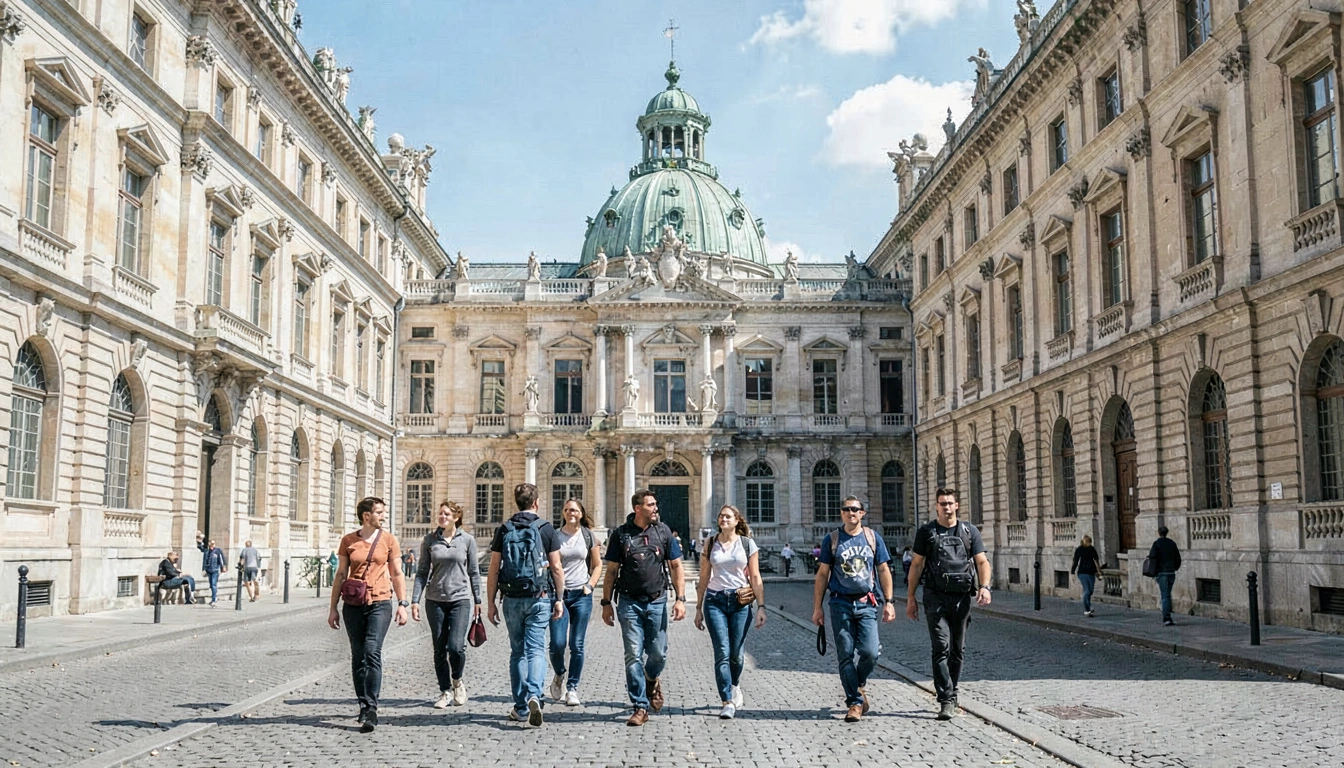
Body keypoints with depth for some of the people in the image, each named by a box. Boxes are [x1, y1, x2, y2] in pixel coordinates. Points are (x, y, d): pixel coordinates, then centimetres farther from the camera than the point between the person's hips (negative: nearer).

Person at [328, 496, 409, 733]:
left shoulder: (389, 540, 4)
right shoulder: (348, 540, 5)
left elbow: (396, 574, 7)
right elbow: (341, 575, 9)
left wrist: (402, 604, -1)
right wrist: (333, 607, 7)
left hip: (380, 603, -2)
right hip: (353, 605, 2)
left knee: (372, 653, -14)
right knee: (358, 656, 7)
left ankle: (371, 710, -15)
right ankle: (364, 705, 20)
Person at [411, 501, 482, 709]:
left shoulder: (467, 540, 2)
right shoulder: (429, 540, 4)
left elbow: (474, 572, 7)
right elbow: (422, 572, 6)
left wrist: (477, 600, 8)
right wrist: (415, 600, -1)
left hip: (461, 599, -2)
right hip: (435, 600, 2)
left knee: (456, 646, -12)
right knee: (439, 649, 5)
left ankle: (457, 681, 16)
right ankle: (445, 690, 20)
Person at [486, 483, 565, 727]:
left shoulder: (503, 530, 3)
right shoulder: (546, 528, -2)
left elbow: (493, 570, 2)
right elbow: (556, 567, -3)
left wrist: (491, 602, 7)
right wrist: (559, 598, 4)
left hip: (512, 599, 2)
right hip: (540, 598, -2)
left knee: (517, 651, 12)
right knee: (536, 649, -1)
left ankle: (521, 707, 14)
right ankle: (534, 696, -23)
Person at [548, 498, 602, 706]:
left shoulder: (588, 536, 6)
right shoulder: (554, 536, 3)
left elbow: (597, 565, 13)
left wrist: (590, 585, 1)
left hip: (581, 595, 1)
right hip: (558, 594, -1)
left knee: (577, 644, 0)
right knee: (558, 643, -6)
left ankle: (572, 688, 11)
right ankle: (559, 676, 23)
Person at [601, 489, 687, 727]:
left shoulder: (663, 531, 4)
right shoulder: (621, 534, 1)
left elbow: (676, 566, 7)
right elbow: (611, 571, 5)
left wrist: (680, 599, -2)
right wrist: (606, 602, 2)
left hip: (657, 602, 1)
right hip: (630, 602, -1)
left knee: (658, 653, 5)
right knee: (633, 656, -4)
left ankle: (652, 680, 39)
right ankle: (640, 707, 4)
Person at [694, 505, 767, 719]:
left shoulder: (747, 544, 4)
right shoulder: (710, 545, 8)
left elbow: (755, 577, 3)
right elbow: (704, 578, 11)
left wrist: (761, 607, -4)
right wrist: (699, 608, 10)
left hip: (741, 602, 0)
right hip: (715, 601, 1)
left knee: (736, 654, 4)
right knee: (722, 653, -9)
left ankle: (735, 685, 35)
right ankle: (728, 702, -5)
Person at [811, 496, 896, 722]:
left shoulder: (873, 538, 8)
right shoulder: (831, 540, 5)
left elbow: (884, 571, 11)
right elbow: (822, 575, 7)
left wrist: (888, 602, 4)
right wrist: (817, 608, 4)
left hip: (866, 604, 0)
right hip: (841, 603, 0)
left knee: (869, 652, -10)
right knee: (846, 655, 0)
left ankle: (859, 685, 20)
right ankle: (855, 702, 10)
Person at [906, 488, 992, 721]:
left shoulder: (969, 532, 9)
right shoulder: (926, 532, 5)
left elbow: (982, 561, 3)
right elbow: (917, 565, 6)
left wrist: (984, 586, -15)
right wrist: (910, 597, 3)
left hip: (961, 597, 2)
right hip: (935, 597, -2)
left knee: (958, 649, 10)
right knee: (941, 647, -11)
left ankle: (950, 695, 25)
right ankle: (946, 701, -12)